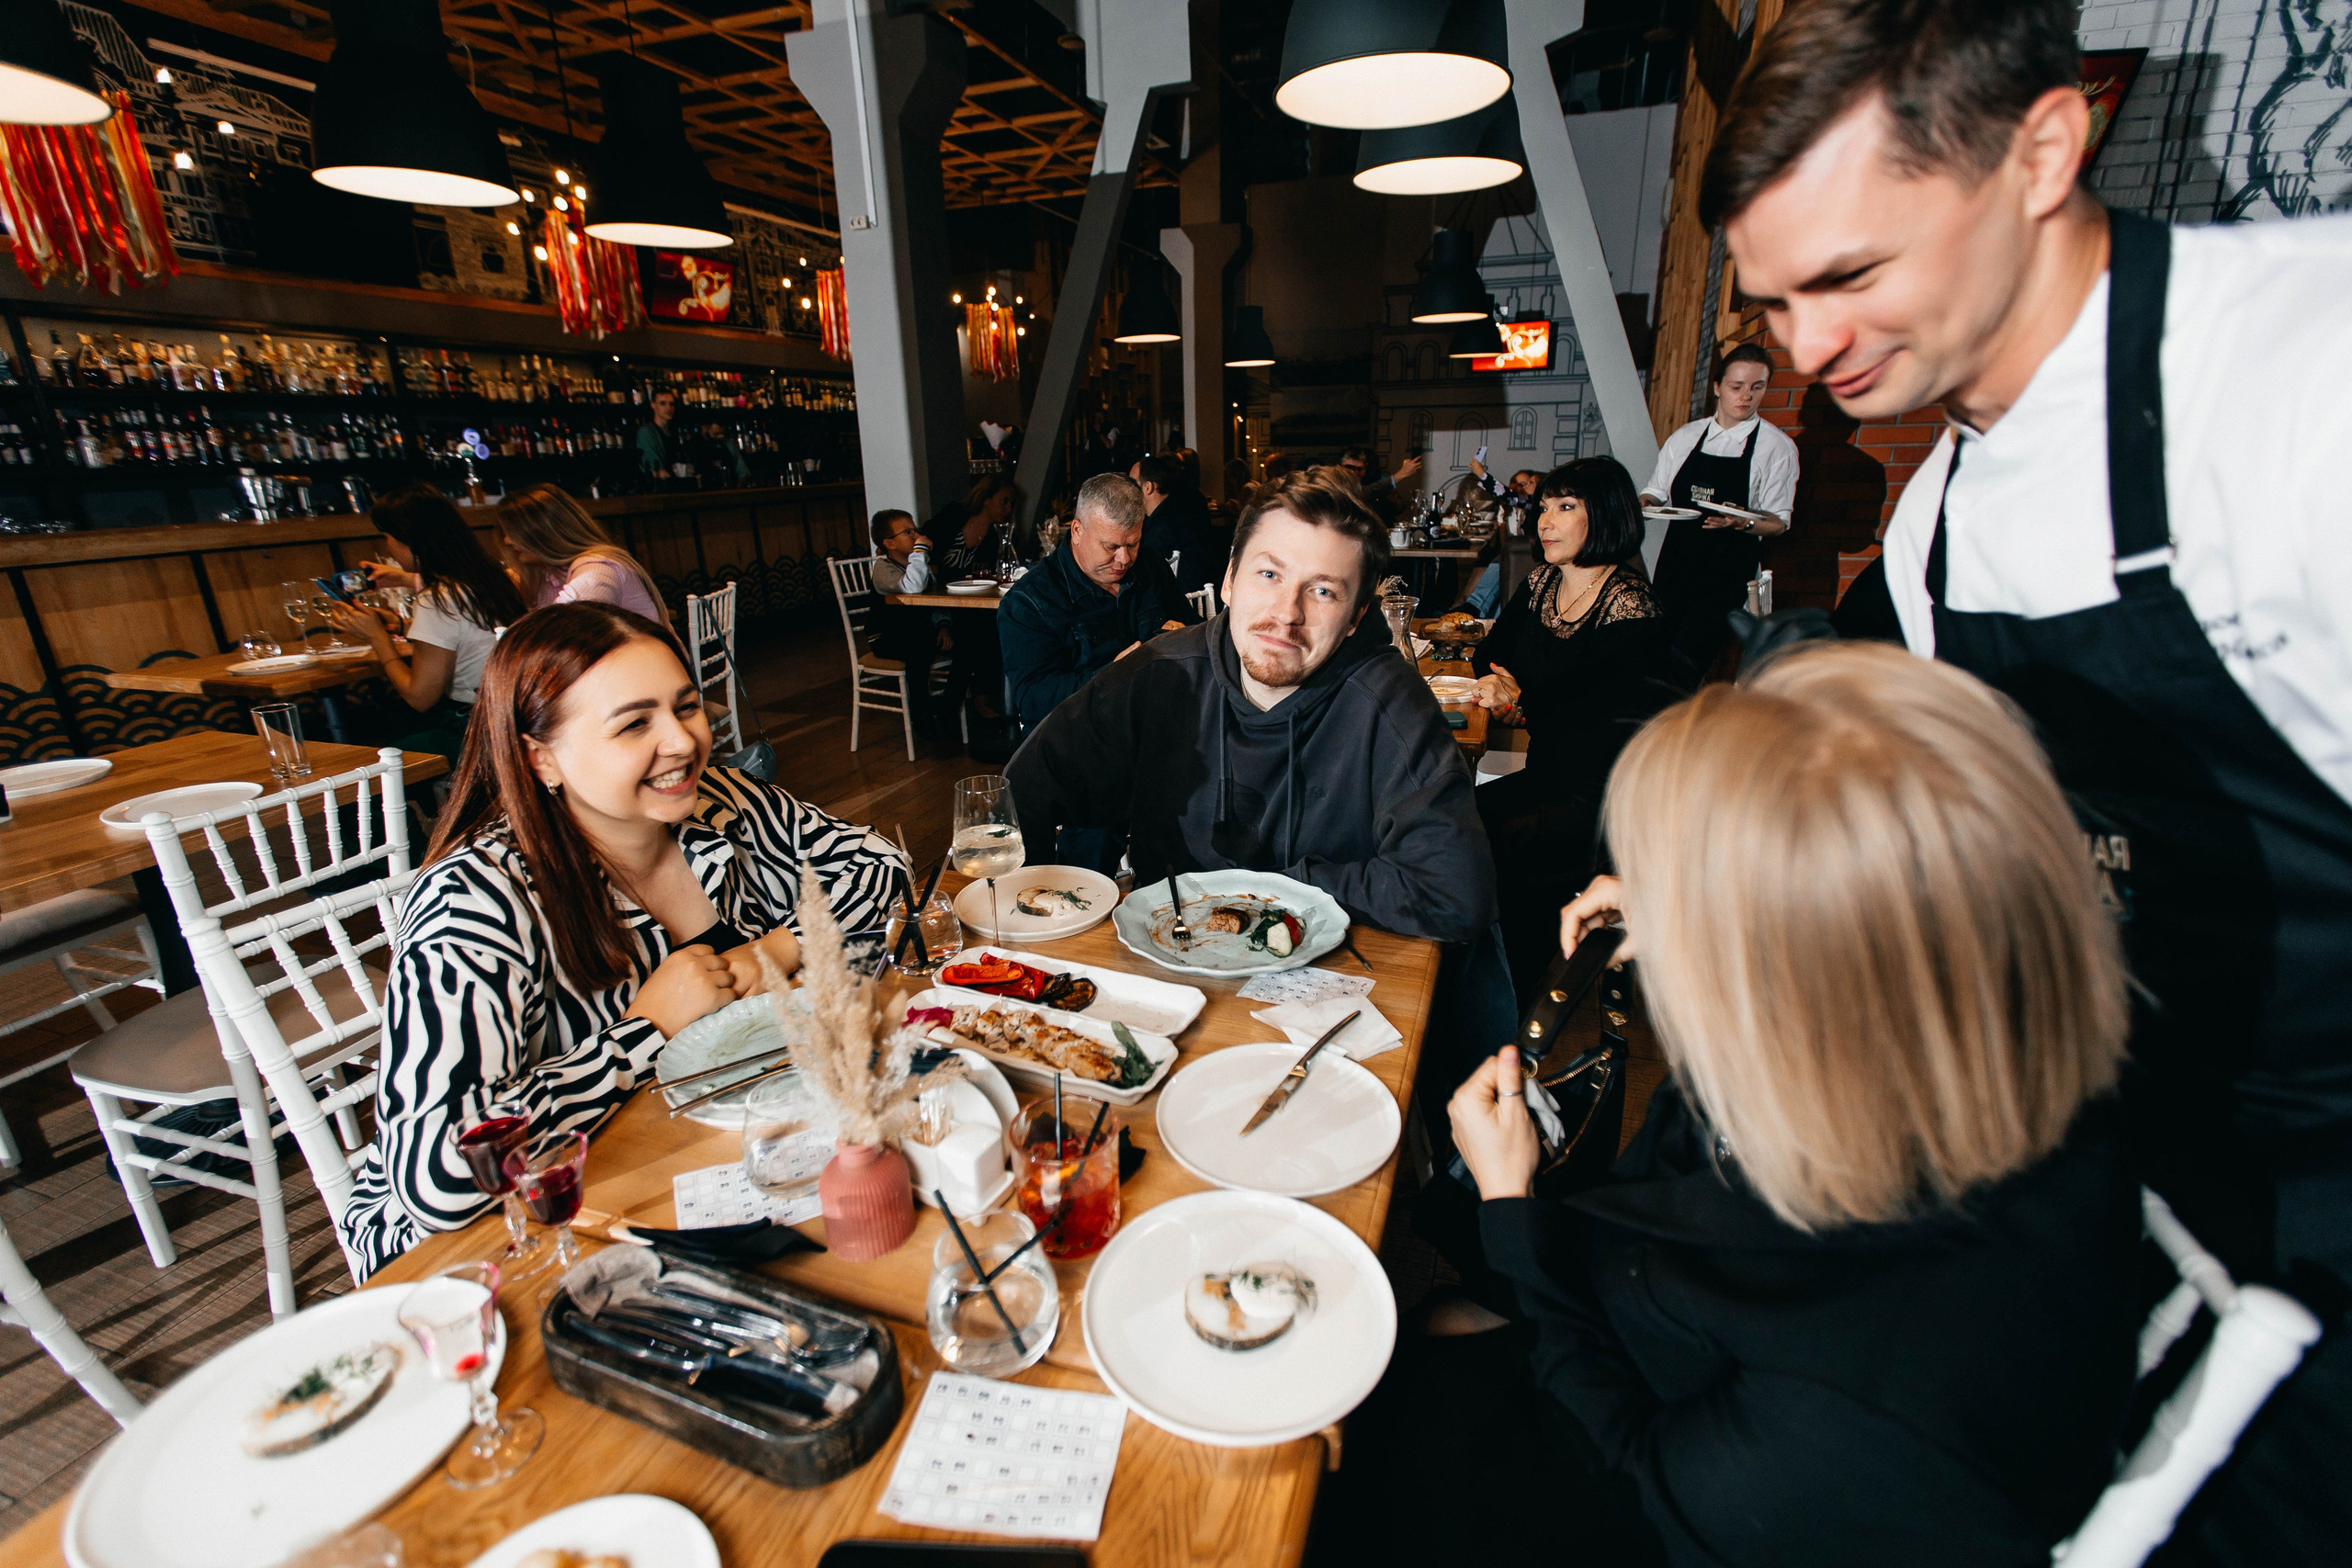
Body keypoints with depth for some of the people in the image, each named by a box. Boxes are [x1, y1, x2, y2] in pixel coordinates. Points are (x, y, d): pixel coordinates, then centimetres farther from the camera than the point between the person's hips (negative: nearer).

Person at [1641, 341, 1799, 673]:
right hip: (1676, 559, 4)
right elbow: (1655, 491, 17)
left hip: (1730, 569, -4)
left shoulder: (1777, 447, -1)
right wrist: (1644, 504, -7)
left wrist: (1743, 523, -23)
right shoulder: (1685, 437, 9)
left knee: (1688, 662, -15)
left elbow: (1778, 523, -2)